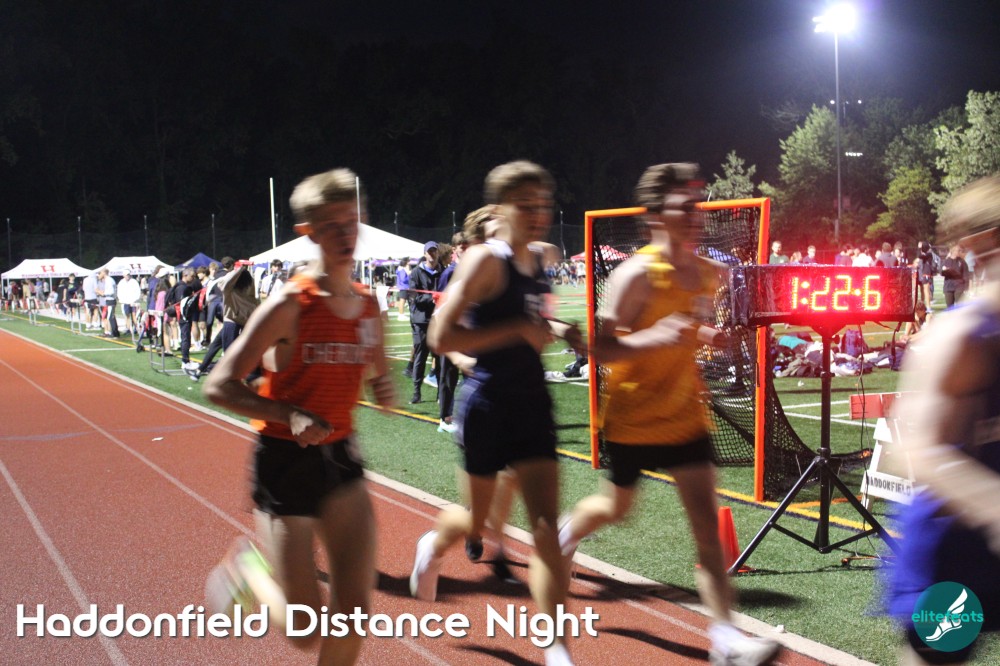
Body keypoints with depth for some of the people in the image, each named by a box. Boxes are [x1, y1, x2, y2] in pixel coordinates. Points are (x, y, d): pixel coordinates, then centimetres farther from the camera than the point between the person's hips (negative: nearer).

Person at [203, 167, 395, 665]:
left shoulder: (369, 307, 3)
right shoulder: (289, 305, -16)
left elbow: (377, 378, 18)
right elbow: (219, 385, -16)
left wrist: (385, 391, -6)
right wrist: (290, 415, -28)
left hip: (340, 457, 5)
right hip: (286, 461, -5)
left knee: (355, 608, -2)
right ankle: (247, 568, 30)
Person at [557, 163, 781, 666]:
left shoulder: (708, 272, -1)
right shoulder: (637, 274, -20)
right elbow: (600, 349, -20)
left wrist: (709, 337, -3)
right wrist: (652, 338, -36)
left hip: (684, 417, 4)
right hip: (632, 420, -4)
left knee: (707, 521, -5)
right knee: (617, 507, 18)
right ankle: (567, 531, 53)